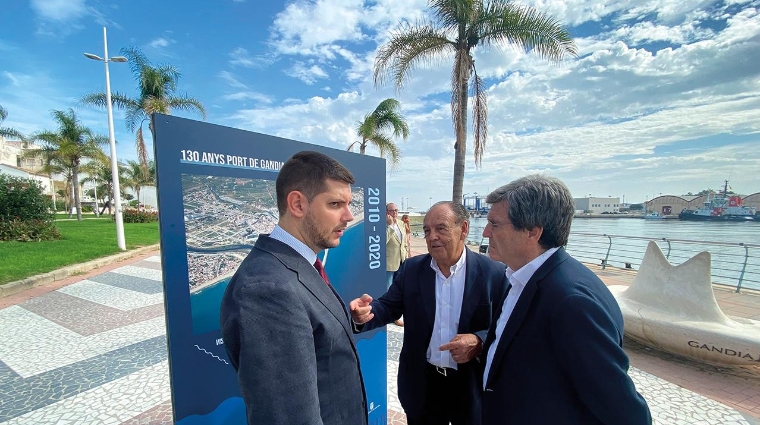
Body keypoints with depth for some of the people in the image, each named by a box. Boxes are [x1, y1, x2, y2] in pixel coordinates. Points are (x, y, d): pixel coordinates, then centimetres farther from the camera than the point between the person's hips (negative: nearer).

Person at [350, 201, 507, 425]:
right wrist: (366, 313, -26)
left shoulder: (494, 273, -12)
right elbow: (389, 306, -5)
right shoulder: (411, 269, -5)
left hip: (472, 387, -1)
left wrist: (479, 341, -26)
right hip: (422, 384, 2)